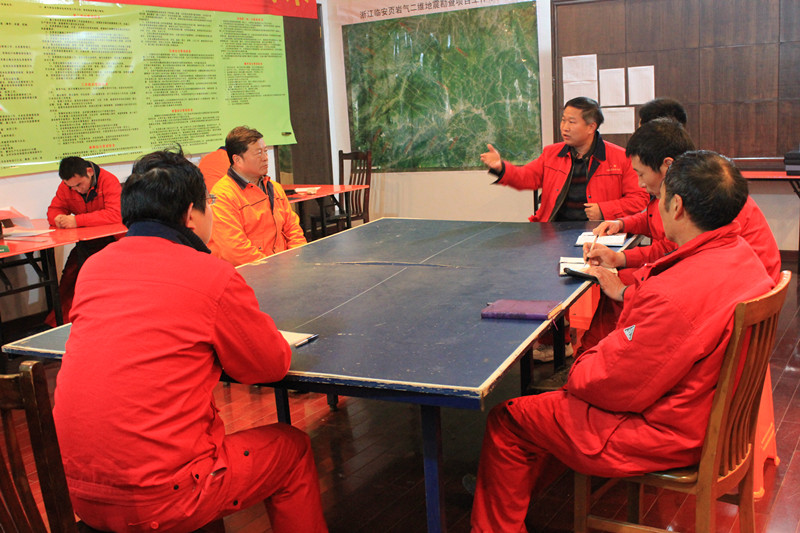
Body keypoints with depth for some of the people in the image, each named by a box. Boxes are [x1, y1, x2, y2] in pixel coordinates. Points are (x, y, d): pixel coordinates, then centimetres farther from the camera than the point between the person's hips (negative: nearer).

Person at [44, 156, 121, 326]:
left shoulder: (109, 181, -17)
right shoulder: (65, 186, 1)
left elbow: (115, 214, -29)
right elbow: (54, 209, 10)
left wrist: (76, 220, -32)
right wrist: (58, 218, -18)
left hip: (110, 238, -6)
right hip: (84, 242, 6)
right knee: (68, 279, -9)